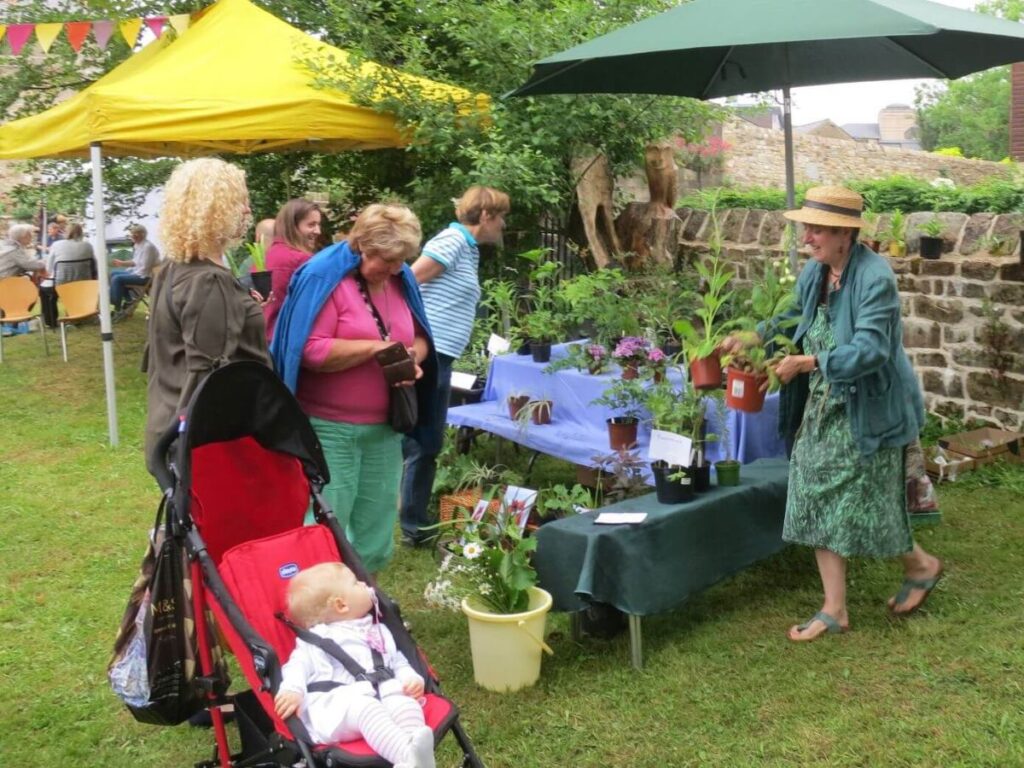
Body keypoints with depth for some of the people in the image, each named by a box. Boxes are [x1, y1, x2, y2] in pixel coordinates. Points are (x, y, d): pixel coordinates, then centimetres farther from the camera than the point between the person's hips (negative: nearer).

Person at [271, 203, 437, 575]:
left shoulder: (401, 280, 7)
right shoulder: (324, 276, -12)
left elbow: (420, 337, 16)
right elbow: (311, 351, -21)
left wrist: (412, 359, -6)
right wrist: (376, 347, -20)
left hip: (384, 425, 7)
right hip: (328, 427, -6)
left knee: (376, 523, 14)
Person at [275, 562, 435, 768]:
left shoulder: (378, 632, 32)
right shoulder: (317, 639, 14)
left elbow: (397, 661, 30)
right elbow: (298, 665, 2)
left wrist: (411, 678, 7)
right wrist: (292, 689, -21)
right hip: (338, 703, -5)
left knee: (406, 703, -27)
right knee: (367, 709, -37)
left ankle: (417, 750, -52)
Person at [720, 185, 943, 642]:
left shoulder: (874, 277, -21)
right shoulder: (814, 272, 2)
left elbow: (869, 349, -28)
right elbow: (795, 319, 17)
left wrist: (807, 363, -32)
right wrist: (752, 339, 2)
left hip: (866, 412, -7)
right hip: (821, 410, 8)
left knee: (864, 507, 5)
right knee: (818, 504, 7)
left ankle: (921, 565, 36)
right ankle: (834, 610, 18)